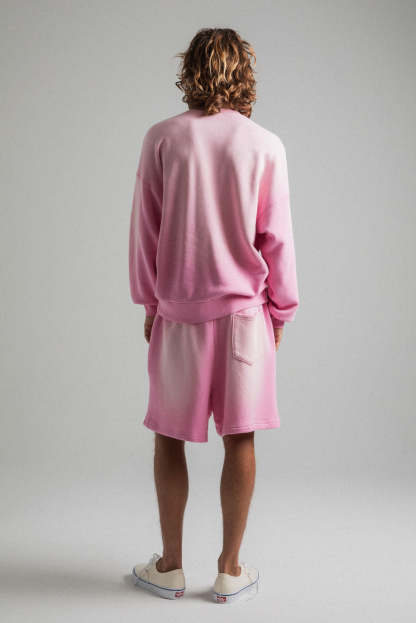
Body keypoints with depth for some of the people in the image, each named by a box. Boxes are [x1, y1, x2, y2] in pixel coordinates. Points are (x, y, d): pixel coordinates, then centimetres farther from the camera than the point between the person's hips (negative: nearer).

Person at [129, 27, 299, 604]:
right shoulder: (265, 145, -3)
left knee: (170, 437, 12)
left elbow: (145, 228, 1)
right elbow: (277, 239, -1)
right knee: (240, 439, 9)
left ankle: (170, 565, 23)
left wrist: (150, 303, 11)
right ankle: (231, 570, 20)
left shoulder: (162, 138, -3)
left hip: (178, 311, 0)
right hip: (244, 311, 0)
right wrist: (280, 311, 10)